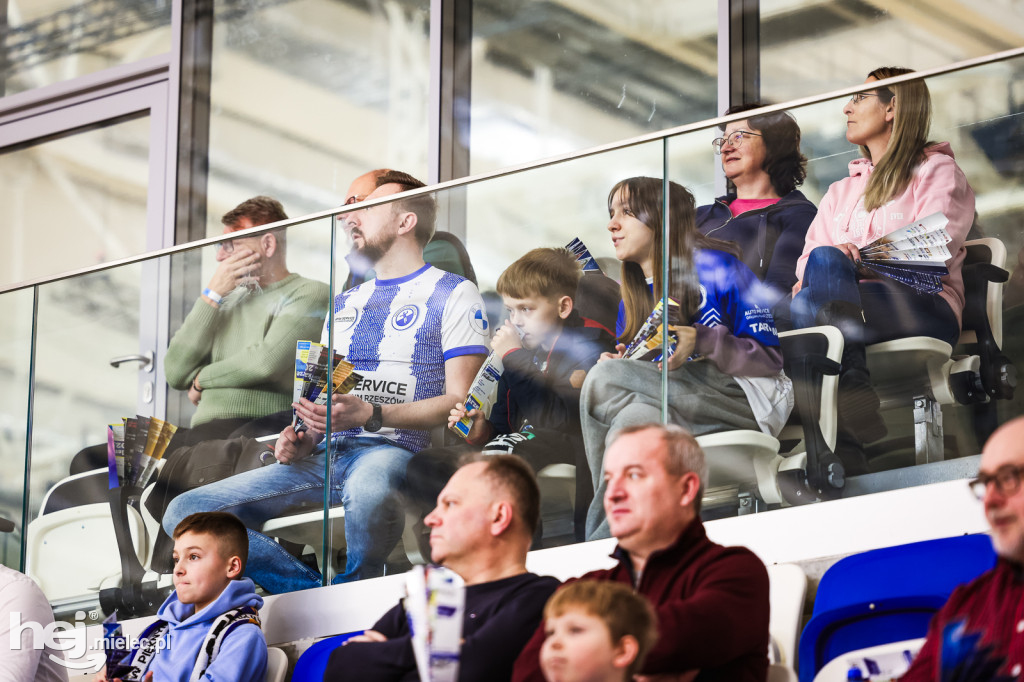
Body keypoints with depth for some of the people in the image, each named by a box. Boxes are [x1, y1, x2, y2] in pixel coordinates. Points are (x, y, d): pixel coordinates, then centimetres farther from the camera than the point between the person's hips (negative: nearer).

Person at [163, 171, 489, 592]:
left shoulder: (453, 295, 5)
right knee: (185, 513, -11)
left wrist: (371, 414, -18)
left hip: (394, 449, -7)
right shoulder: (345, 302, 27)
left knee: (367, 494, -46)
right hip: (326, 454, 7)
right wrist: (302, 439, 5)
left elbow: (460, 401, -5)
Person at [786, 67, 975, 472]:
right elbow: (808, 258, 16)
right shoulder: (841, 192, 34)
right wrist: (810, 279, -10)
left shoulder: (937, 171, 16)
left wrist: (859, 256, -17)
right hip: (847, 309, 5)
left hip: (922, 306, -5)